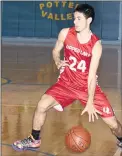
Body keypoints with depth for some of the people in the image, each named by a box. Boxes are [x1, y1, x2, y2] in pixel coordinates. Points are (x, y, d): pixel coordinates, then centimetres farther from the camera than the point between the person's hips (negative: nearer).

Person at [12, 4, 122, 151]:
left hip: (87, 86, -2)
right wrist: (58, 62, -15)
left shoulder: (96, 45, -19)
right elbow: (55, 51, 8)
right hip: (66, 82, 2)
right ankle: (34, 140, 6)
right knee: (42, 105, -18)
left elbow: (92, 76, -19)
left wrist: (90, 102, -22)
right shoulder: (65, 33, -11)